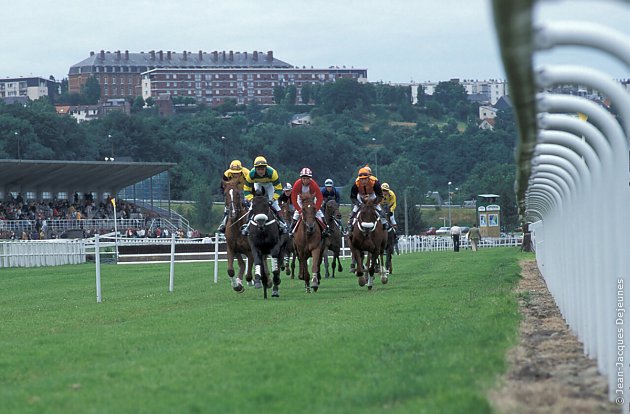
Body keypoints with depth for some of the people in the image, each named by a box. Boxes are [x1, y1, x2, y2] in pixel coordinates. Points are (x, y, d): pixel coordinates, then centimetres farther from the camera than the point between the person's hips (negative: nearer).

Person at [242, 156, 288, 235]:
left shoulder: (272, 172, -39)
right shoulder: (251, 174, -34)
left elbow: (278, 189, -31)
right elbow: (247, 190, -22)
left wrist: (273, 199, -39)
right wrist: (250, 199, -35)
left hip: (269, 184, -1)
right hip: (257, 184, 1)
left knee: (274, 204, -14)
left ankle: (282, 223, -6)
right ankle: (247, 223, -7)